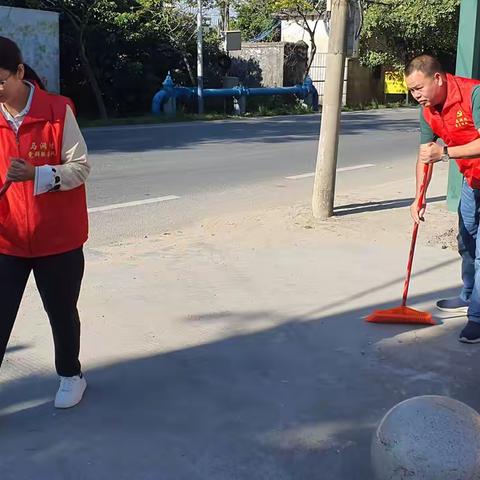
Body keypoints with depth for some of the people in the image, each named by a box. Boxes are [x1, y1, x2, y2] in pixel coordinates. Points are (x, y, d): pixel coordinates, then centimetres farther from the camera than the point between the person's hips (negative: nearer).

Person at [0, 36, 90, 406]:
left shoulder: (58, 111, -11)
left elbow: (80, 167, -11)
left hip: (57, 237, -2)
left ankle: (71, 375, 39)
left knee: (61, 312, 15)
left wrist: (36, 175, -27)